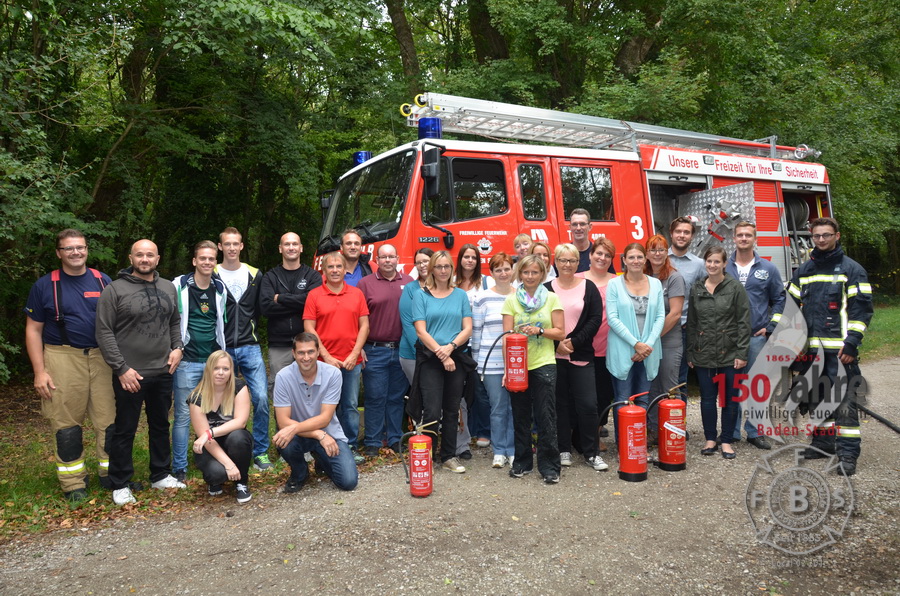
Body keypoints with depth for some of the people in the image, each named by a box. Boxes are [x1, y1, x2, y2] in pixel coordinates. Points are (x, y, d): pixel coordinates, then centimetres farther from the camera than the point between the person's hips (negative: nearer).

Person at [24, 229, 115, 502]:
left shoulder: (103, 281, 7)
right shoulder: (44, 285, 3)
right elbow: (33, 330, 4)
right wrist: (39, 371, -3)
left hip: (102, 357, 2)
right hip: (63, 359, -1)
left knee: (109, 418, 2)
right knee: (66, 422, 3)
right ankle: (73, 483, 16)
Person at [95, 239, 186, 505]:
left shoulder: (168, 287, 7)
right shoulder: (115, 290, -9)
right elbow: (104, 332, -10)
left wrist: (178, 347, 2)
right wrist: (121, 368, -14)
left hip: (163, 371, 5)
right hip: (130, 374, -5)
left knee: (160, 425, 17)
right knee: (125, 430, 5)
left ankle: (161, 475, 31)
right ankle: (120, 485, 20)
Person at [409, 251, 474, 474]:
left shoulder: (460, 295, 10)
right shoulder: (421, 295, 2)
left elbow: (468, 329, 4)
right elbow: (421, 331, -5)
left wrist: (451, 346, -13)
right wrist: (441, 353, -13)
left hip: (457, 358, 3)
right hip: (430, 359, -3)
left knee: (452, 410, 9)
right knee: (432, 411, -8)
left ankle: (449, 456, 20)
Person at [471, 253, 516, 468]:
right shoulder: (482, 299, 0)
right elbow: (476, 331, 3)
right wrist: (476, 360, 2)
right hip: (492, 363, -2)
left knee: (515, 407, 5)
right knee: (498, 408, 4)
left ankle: (513, 450, 18)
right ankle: (499, 451, 17)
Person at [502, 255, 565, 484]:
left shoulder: (552, 299, 4)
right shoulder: (511, 300, 5)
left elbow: (560, 333, 1)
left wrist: (539, 330, -16)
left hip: (544, 365, -1)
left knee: (546, 417, -1)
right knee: (520, 416, 10)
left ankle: (549, 466, 10)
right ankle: (522, 461, 25)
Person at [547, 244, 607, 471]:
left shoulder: (588, 287, 5)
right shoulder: (547, 289, 4)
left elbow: (596, 319, -1)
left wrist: (574, 341, -10)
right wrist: (557, 343, -10)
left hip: (582, 355, 0)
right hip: (554, 356, 0)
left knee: (588, 404, -4)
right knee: (560, 403, 7)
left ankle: (591, 452, 9)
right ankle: (564, 450, 20)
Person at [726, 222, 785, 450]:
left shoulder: (768, 269, 6)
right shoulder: (723, 267, 4)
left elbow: (779, 299, 11)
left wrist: (771, 327, 2)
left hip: (757, 337, 0)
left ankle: (755, 432, 16)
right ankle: (731, 432, 15)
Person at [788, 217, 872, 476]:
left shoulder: (851, 269, -1)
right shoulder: (804, 270, 14)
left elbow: (862, 309, -6)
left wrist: (851, 343, -14)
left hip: (840, 348, -5)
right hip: (812, 348, 5)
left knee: (845, 401, -5)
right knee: (817, 399, 13)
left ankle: (848, 453, 0)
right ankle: (823, 442, 26)